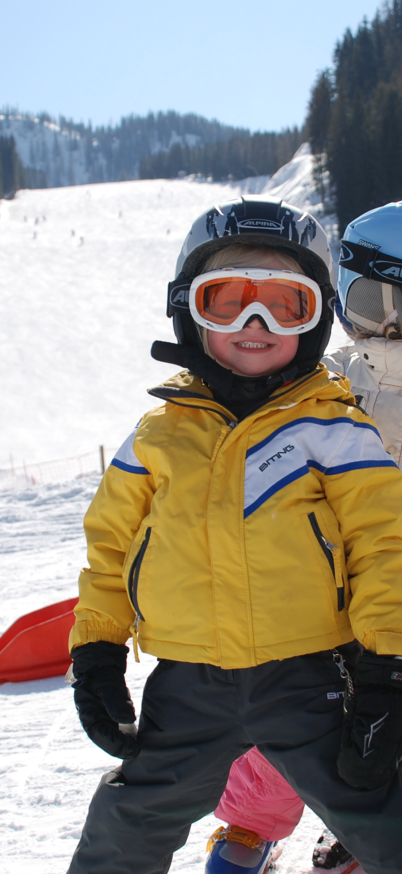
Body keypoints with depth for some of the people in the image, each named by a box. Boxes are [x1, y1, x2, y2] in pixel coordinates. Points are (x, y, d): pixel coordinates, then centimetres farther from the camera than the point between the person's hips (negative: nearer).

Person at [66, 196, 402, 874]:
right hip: (187, 691, 3)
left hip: (309, 684, -3)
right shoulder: (157, 436, 6)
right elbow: (111, 543, 14)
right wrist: (96, 653, 9)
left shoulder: (331, 429, -4)